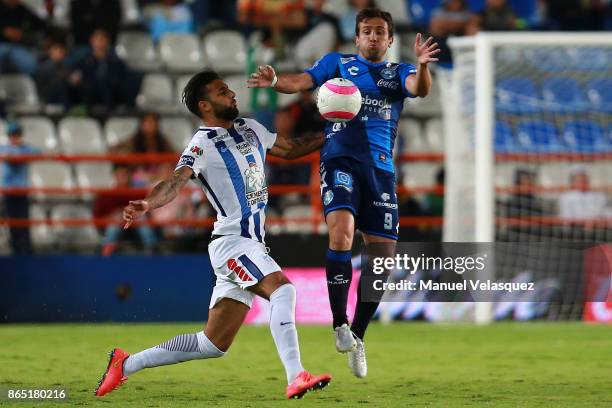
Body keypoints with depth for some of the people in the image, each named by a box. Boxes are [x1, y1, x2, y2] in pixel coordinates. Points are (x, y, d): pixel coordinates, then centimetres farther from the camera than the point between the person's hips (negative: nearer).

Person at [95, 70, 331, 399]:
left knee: (214, 343, 8)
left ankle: (126, 364, 18)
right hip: (232, 242, -8)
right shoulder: (204, 143, -9)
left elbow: (291, 149, 30)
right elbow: (177, 180, -24)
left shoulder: (251, 129, 15)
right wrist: (146, 205, -44)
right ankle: (296, 377, -37)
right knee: (282, 289, -30)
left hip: (251, 246, 8)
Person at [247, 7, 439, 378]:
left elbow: (419, 89, -5)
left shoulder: (399, 72, 16)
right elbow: (302, 81, 0)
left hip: (382, 166, 3)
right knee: (342, 230, -27)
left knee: (383, 255, 0)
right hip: (341, 157, -3)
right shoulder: (337, 63, 13)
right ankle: (339, 325, -19)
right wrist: (276, 81, -23)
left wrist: (423, 66, -28)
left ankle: (358, 336, 16)